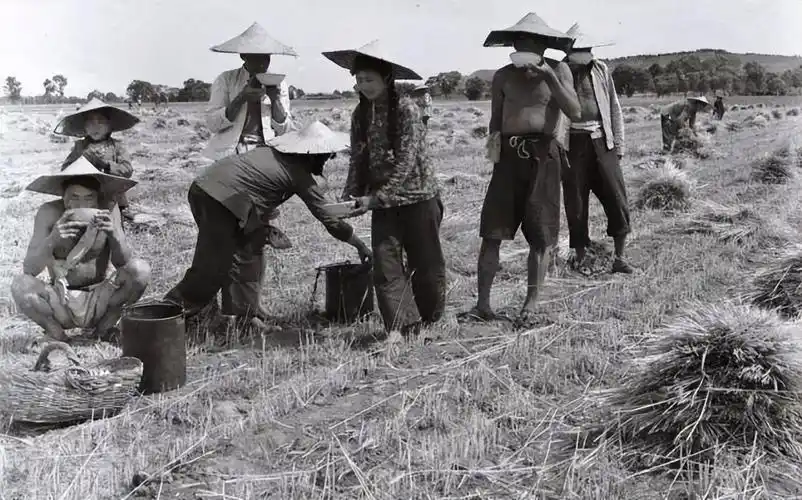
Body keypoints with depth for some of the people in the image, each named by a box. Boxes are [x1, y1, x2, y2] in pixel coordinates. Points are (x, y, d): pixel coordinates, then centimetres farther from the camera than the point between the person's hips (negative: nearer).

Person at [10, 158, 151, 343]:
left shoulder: (108, 210, -10)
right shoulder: (49, 213, -13)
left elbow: (124, 263, -13)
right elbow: (29, 269, -16)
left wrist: (114, 233, -33)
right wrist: (51, 240, -35)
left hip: (100, 300, 1)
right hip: (62, 302, 0)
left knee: (141, 269, -24)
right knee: (20, 285, -28)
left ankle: (104, 326, -2)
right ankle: (57, 334, -2)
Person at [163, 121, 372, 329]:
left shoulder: (275, 151, 19)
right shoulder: (300, 176, -1)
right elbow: (330, 220, 1)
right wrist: (361, 246, 12)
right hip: (219, 200, -9)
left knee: (250, 248, 18)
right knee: (212, 270, 0)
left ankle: (247, 315, 24)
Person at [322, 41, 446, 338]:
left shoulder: (406, 109, -14)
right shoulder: (360, 115, 3)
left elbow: (405, 164, -18)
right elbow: (358, 162, 6)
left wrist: (374, 198, -21)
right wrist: (349, 197, -8)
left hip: (418, 196, -4)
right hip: (382, 202, 5)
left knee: (426, 265, 5)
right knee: (385, 264, -5)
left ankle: (429, 322, 24)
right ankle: (402, 326, -2)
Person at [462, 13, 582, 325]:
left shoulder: (558, 70, 5)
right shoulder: (503, 76, 10)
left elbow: (575, 113, -7)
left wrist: (550, 78, -14)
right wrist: (494, 139, -2)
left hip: (543, 156, -2)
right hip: (509, 155, 2)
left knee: (540, 235, 1)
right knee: (491, 232, -3)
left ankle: (531, 304, 10)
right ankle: (483, 304, 2)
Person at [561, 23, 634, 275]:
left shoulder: (600, 70, 8)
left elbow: (614, 108, 12)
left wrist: (619, 143, 6)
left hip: (602, 142, 2)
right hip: (574, 143, -2)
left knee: (617, 199, -3)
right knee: (575, 204, 3)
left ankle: (619, 258, 8)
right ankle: (580, 259, 15)